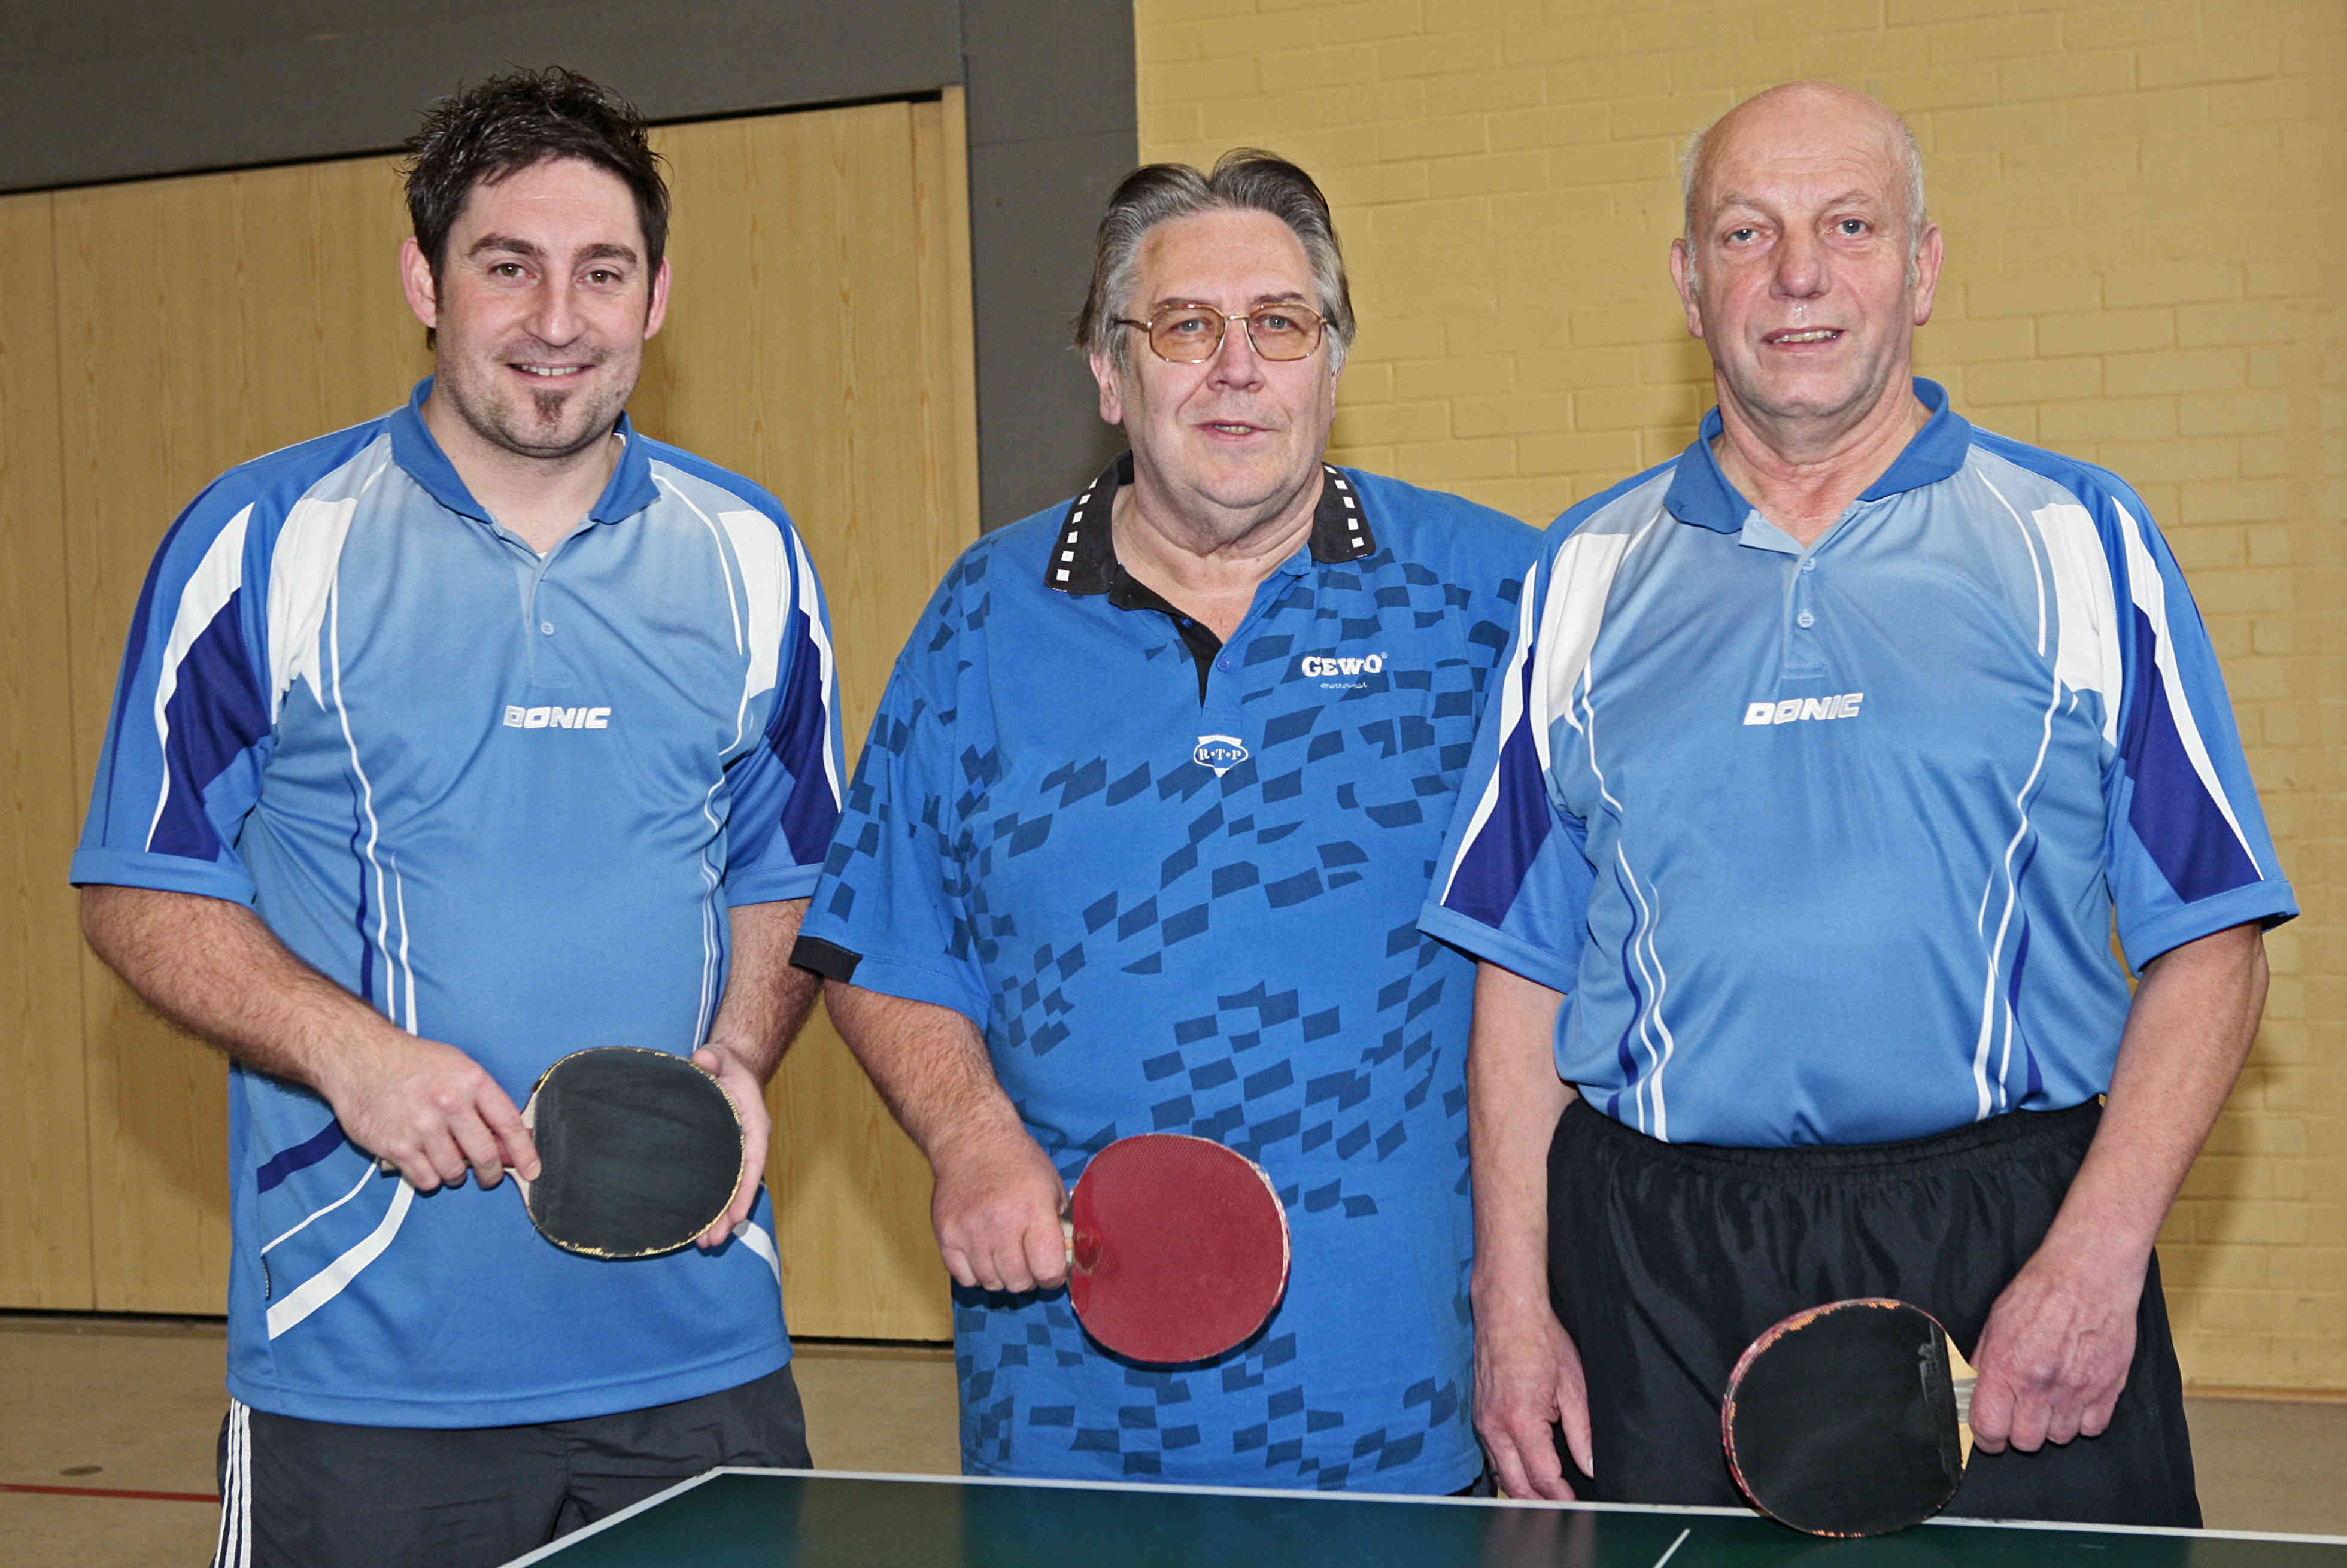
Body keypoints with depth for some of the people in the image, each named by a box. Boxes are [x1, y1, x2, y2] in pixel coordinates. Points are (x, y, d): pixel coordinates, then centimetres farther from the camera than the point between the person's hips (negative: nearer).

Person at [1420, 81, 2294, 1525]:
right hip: (1654, 1269, 2)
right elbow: (1524, 966, 9)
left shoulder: (2080, 543, 3)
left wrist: (2095, 1256, -12)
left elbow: (2209, 942, 0)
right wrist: (1514, 1298, 2)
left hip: (2009, 1244, -1)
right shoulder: (1586, 578, 9)